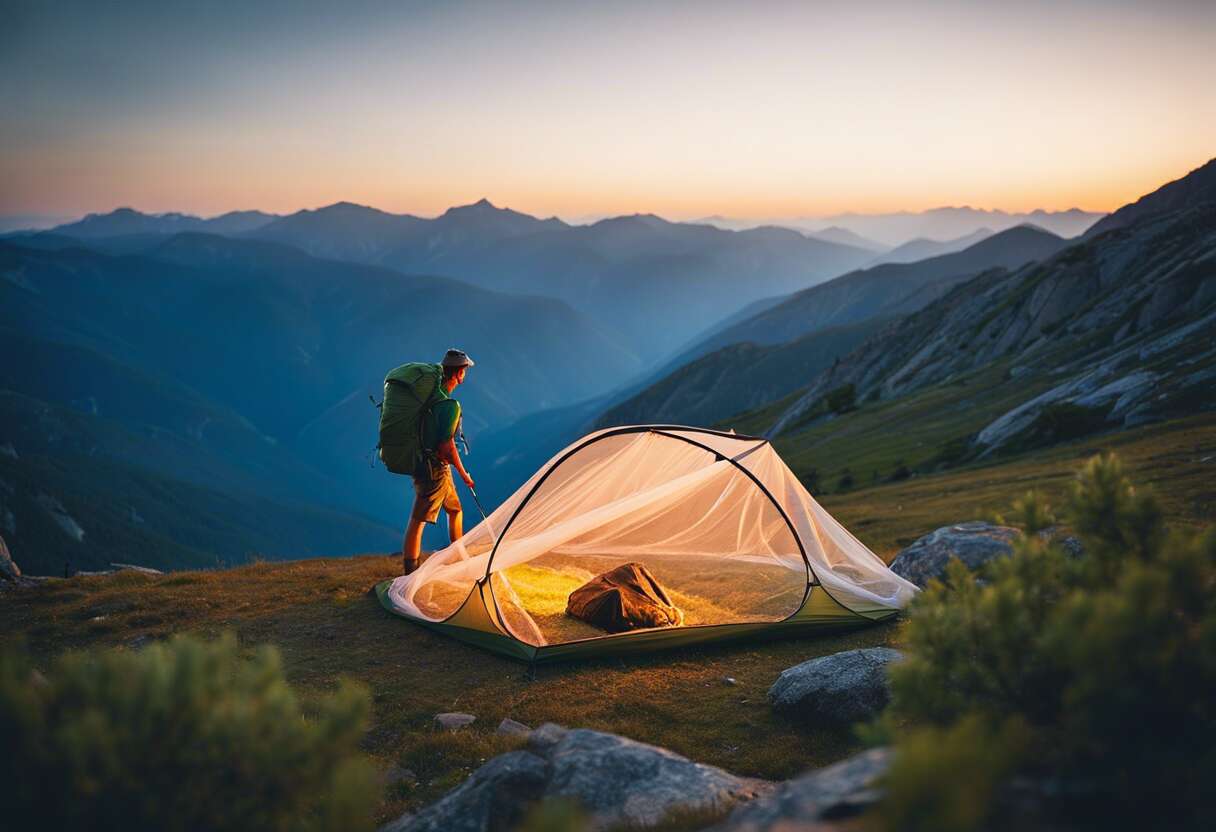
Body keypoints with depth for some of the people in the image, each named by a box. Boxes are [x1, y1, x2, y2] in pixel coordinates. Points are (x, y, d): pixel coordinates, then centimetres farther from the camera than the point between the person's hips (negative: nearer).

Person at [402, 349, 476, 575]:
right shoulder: (450, 405, -21)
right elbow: (447, 446, -22)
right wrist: (464, 474, -10)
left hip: (419, 461, 9)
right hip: (435, 469, -9)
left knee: (455, 509, 22)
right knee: (418, 520, -7)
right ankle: (410, 573, -5)